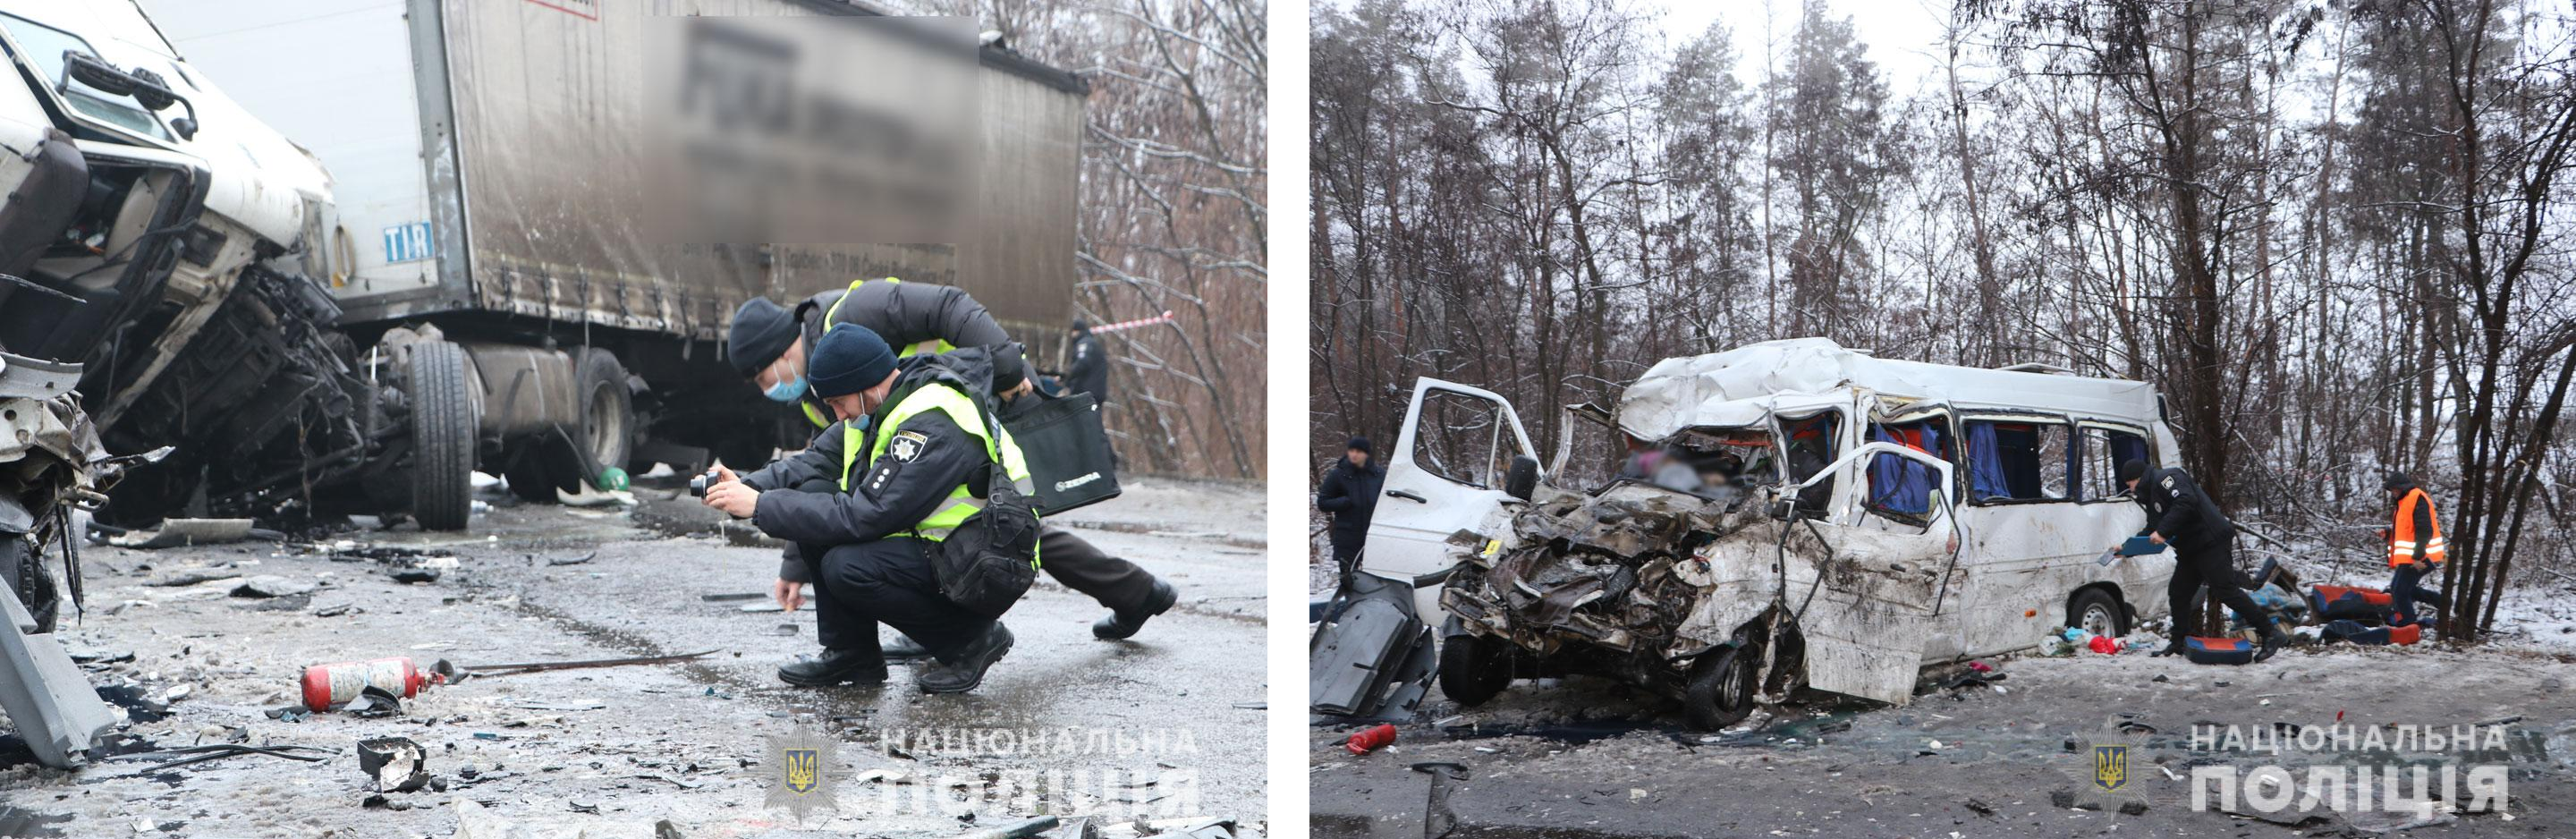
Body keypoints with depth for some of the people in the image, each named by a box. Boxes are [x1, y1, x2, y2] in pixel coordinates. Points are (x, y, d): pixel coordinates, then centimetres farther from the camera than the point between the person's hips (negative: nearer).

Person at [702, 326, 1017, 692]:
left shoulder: (933, 425, -27)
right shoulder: (880, 402, 2)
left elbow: (864, 516, -29)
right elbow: (815, 461, 5)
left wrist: (760, 506, -24)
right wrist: (747, 486, -13)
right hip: (927, 538, 9)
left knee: (846, 568, -27)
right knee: (814, 496, -3)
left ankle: (972, 638, -6)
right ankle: (852, 653, 4)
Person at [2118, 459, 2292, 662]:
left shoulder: (2165, 478, -9)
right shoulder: (2151, 495, 24)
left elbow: (2186, 502, -25)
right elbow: (2152, 531, 28)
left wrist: (2163, 531, -26)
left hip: (2211, 542, -11)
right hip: (2190, 551, 11)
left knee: (2225, 590, -16)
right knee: (2178, 593, 12)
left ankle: (2271, 634, -14)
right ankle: (2180, 643, 19)